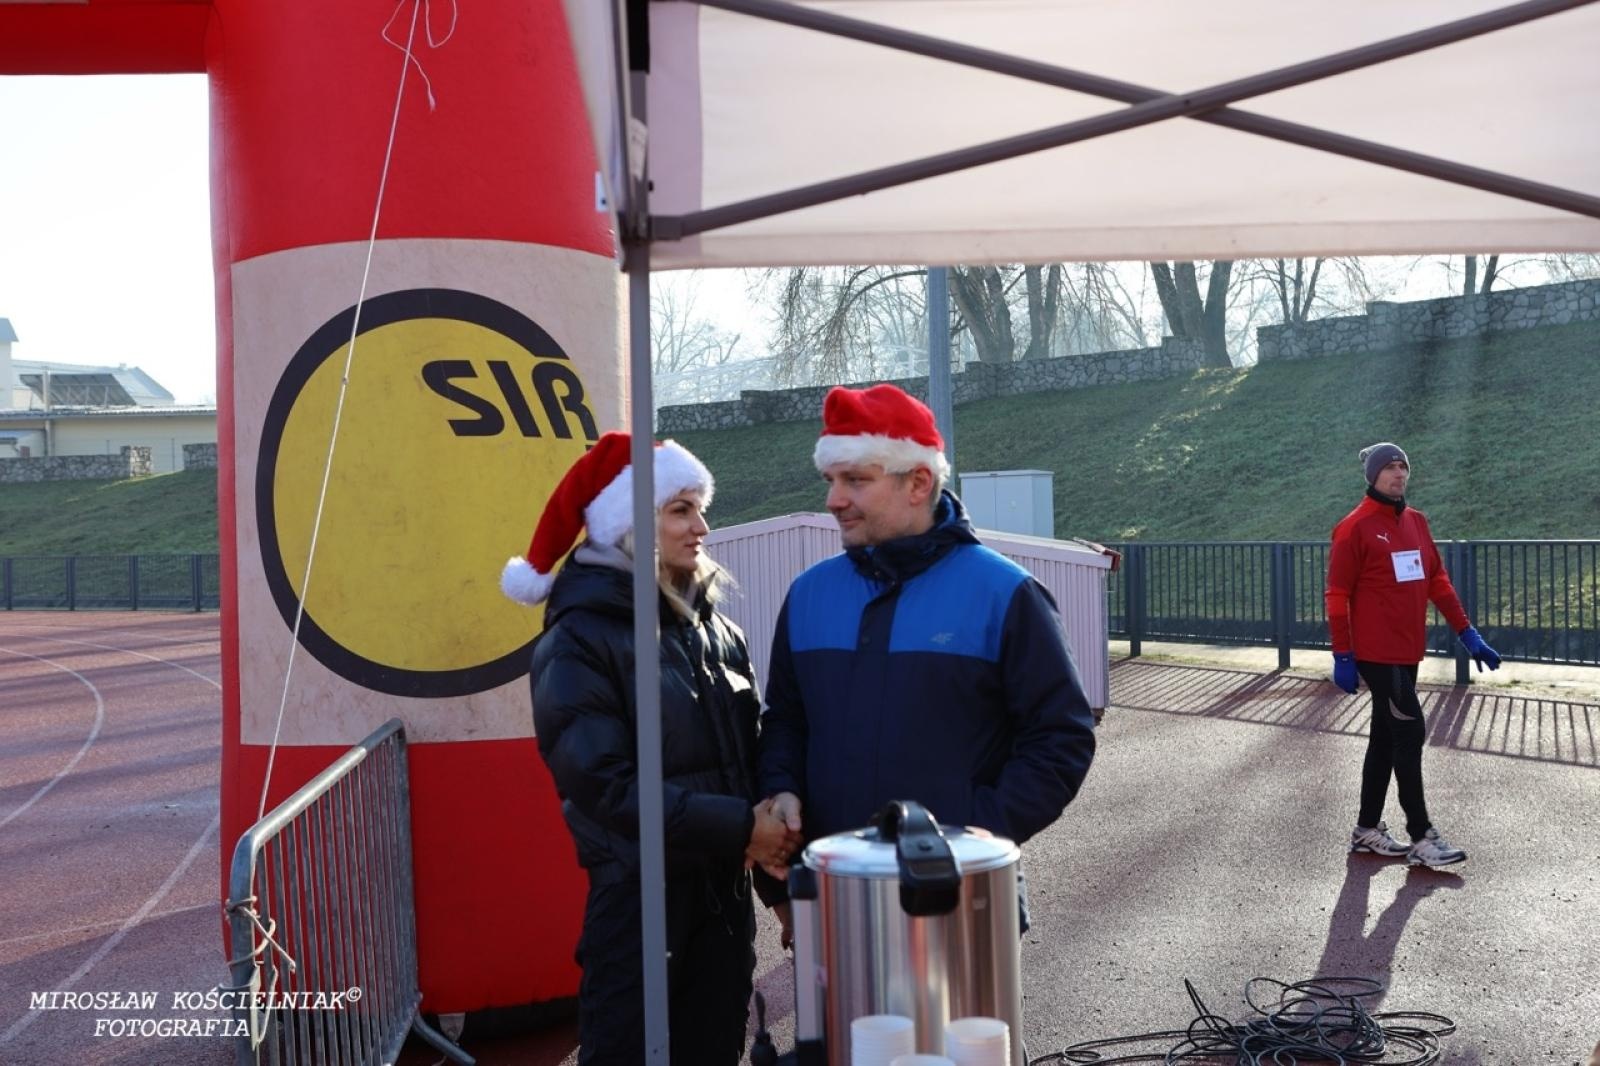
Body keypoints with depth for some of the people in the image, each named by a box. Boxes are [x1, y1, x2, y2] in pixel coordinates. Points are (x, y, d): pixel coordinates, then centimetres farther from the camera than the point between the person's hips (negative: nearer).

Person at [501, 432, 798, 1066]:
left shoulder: (715, 629, 7)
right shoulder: (578, 641, -11)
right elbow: (607, 786, -18)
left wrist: (770, 824, -8)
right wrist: (738, 826, -17)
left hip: (724, 891, 6)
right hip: (639, 899, -5)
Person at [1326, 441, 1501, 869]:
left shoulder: (1416, 522, 11)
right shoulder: (1355, 527, -10)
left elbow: (1438, 580, 14)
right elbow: (1338, 596, -11)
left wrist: (1467, 633, 8)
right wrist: (1343, 657, -13)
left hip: (1407, 652, 8)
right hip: (1376, 653, -8)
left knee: (1386, 737, 13)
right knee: (1409, 734, -8)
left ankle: (1367, 830, 23)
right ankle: (1421, 838, 0)